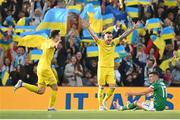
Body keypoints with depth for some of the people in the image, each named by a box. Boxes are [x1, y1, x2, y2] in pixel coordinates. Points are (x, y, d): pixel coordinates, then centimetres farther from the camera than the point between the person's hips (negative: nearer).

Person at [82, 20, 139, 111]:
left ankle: (105, 101, 19)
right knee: (101, 87, -1)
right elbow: (93, 36, -16)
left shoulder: (114, 43, 6)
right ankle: (101, 105, 5)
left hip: (111, 68, 4)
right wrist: (88, 28, -32)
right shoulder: (101, 43, -4)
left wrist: (133, 28, 4)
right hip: (102, 67, -3)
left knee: (112, 87, -4)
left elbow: (123, 36, 7)